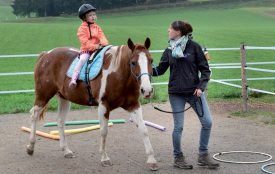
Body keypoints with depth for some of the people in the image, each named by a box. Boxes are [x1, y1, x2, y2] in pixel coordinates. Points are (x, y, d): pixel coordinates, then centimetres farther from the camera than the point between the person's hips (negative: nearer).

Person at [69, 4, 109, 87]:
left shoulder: (97, 27, 14)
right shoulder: (82, 28, -2)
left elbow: (101, 36, 2)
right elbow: (84, 41, -13)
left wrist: (103, 43, -21)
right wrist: (94, 46, -23)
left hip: (97, 49, 5)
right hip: (86, 50, -5)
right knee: (82, 59, -29)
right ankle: (74, 78, -29)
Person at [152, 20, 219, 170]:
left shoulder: (193, 46, -4)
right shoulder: (169, 50, 4)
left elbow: (205, 69, -3)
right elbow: (160, 70, 7)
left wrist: (201, 86, -13)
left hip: (194, 91, -1)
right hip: (176, 93, 1)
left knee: (207, 122, -3)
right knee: (178, 126, 3)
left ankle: (203, 156, 13)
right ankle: (178, 157, 19)